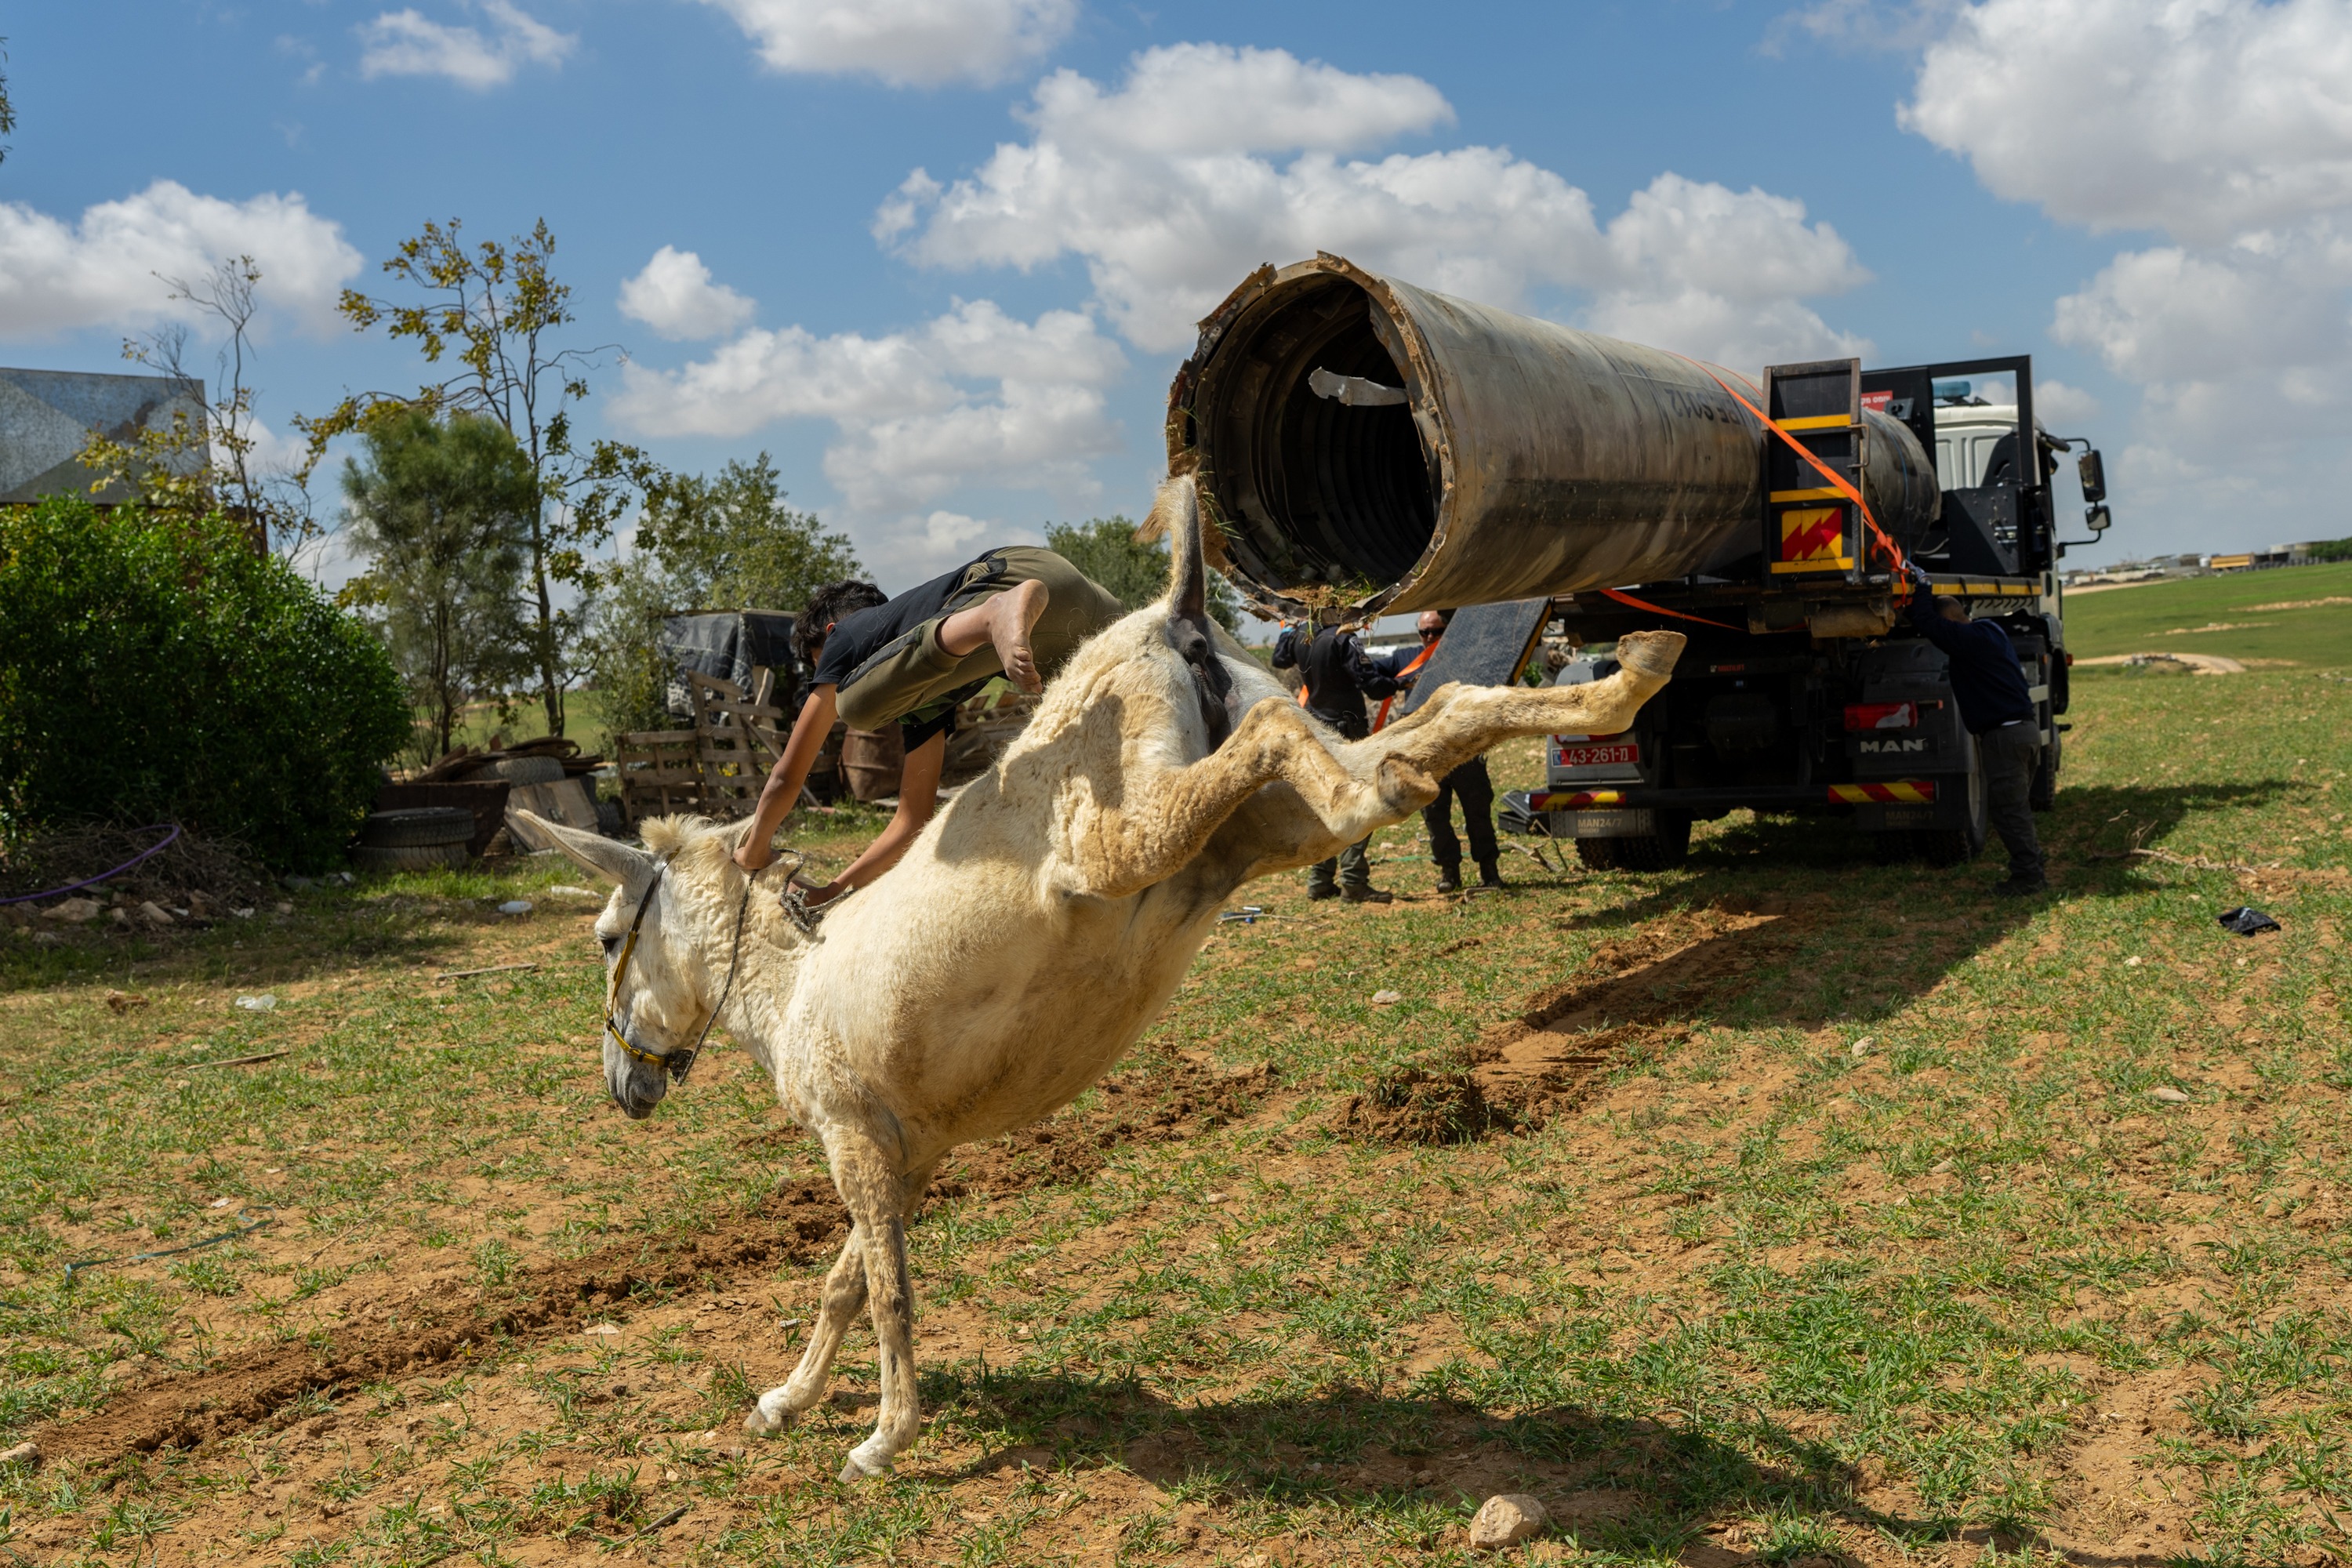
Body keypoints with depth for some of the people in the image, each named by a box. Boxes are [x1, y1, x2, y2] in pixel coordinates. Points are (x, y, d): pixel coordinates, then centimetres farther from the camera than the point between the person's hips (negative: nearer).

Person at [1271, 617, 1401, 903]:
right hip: (1347, 732, -8)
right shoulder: (1342, 640, -20)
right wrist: (1397, 683, -4)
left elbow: (1279, 659, 24)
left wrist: (1288, 628, 41)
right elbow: (1371, 684, -23)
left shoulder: (1300, 637, 2)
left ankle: (1319, 881, 18)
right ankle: (1353, 882, -9)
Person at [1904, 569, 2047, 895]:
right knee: (2016, 807, 16)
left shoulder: (1970, 638, -15)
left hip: (2004, 734, -10)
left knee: (2007, 809, -5)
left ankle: (2027, 876, -4)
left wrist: (1923, 584, -3)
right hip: (2025, 727, 10)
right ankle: (2032, 871, 20)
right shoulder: (1989, 632, 16)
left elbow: (1925, 621, -18)